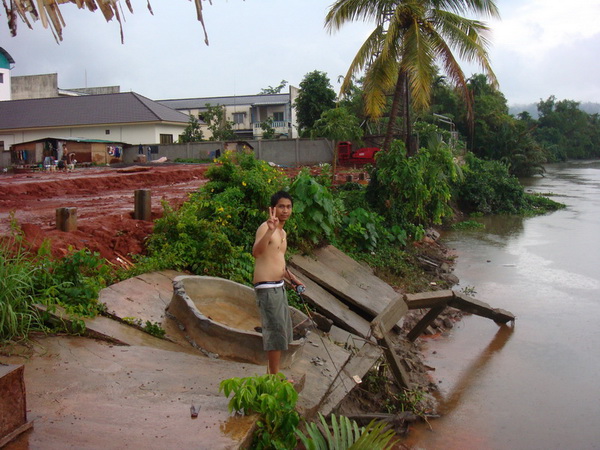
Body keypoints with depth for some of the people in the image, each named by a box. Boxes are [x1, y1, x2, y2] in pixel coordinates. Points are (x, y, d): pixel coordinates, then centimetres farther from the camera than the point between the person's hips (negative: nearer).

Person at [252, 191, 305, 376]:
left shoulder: (283, 232, 15)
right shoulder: (265, 227, -14)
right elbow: (256, 252, -35)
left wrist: (292, 279, 25)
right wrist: (270, 230, -46)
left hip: (279, 286, 10)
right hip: (267, 287, -10)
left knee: (283, 331, 17)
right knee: (276, 330, -7)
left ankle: (272, 371, 31)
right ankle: (274, 376, 5)